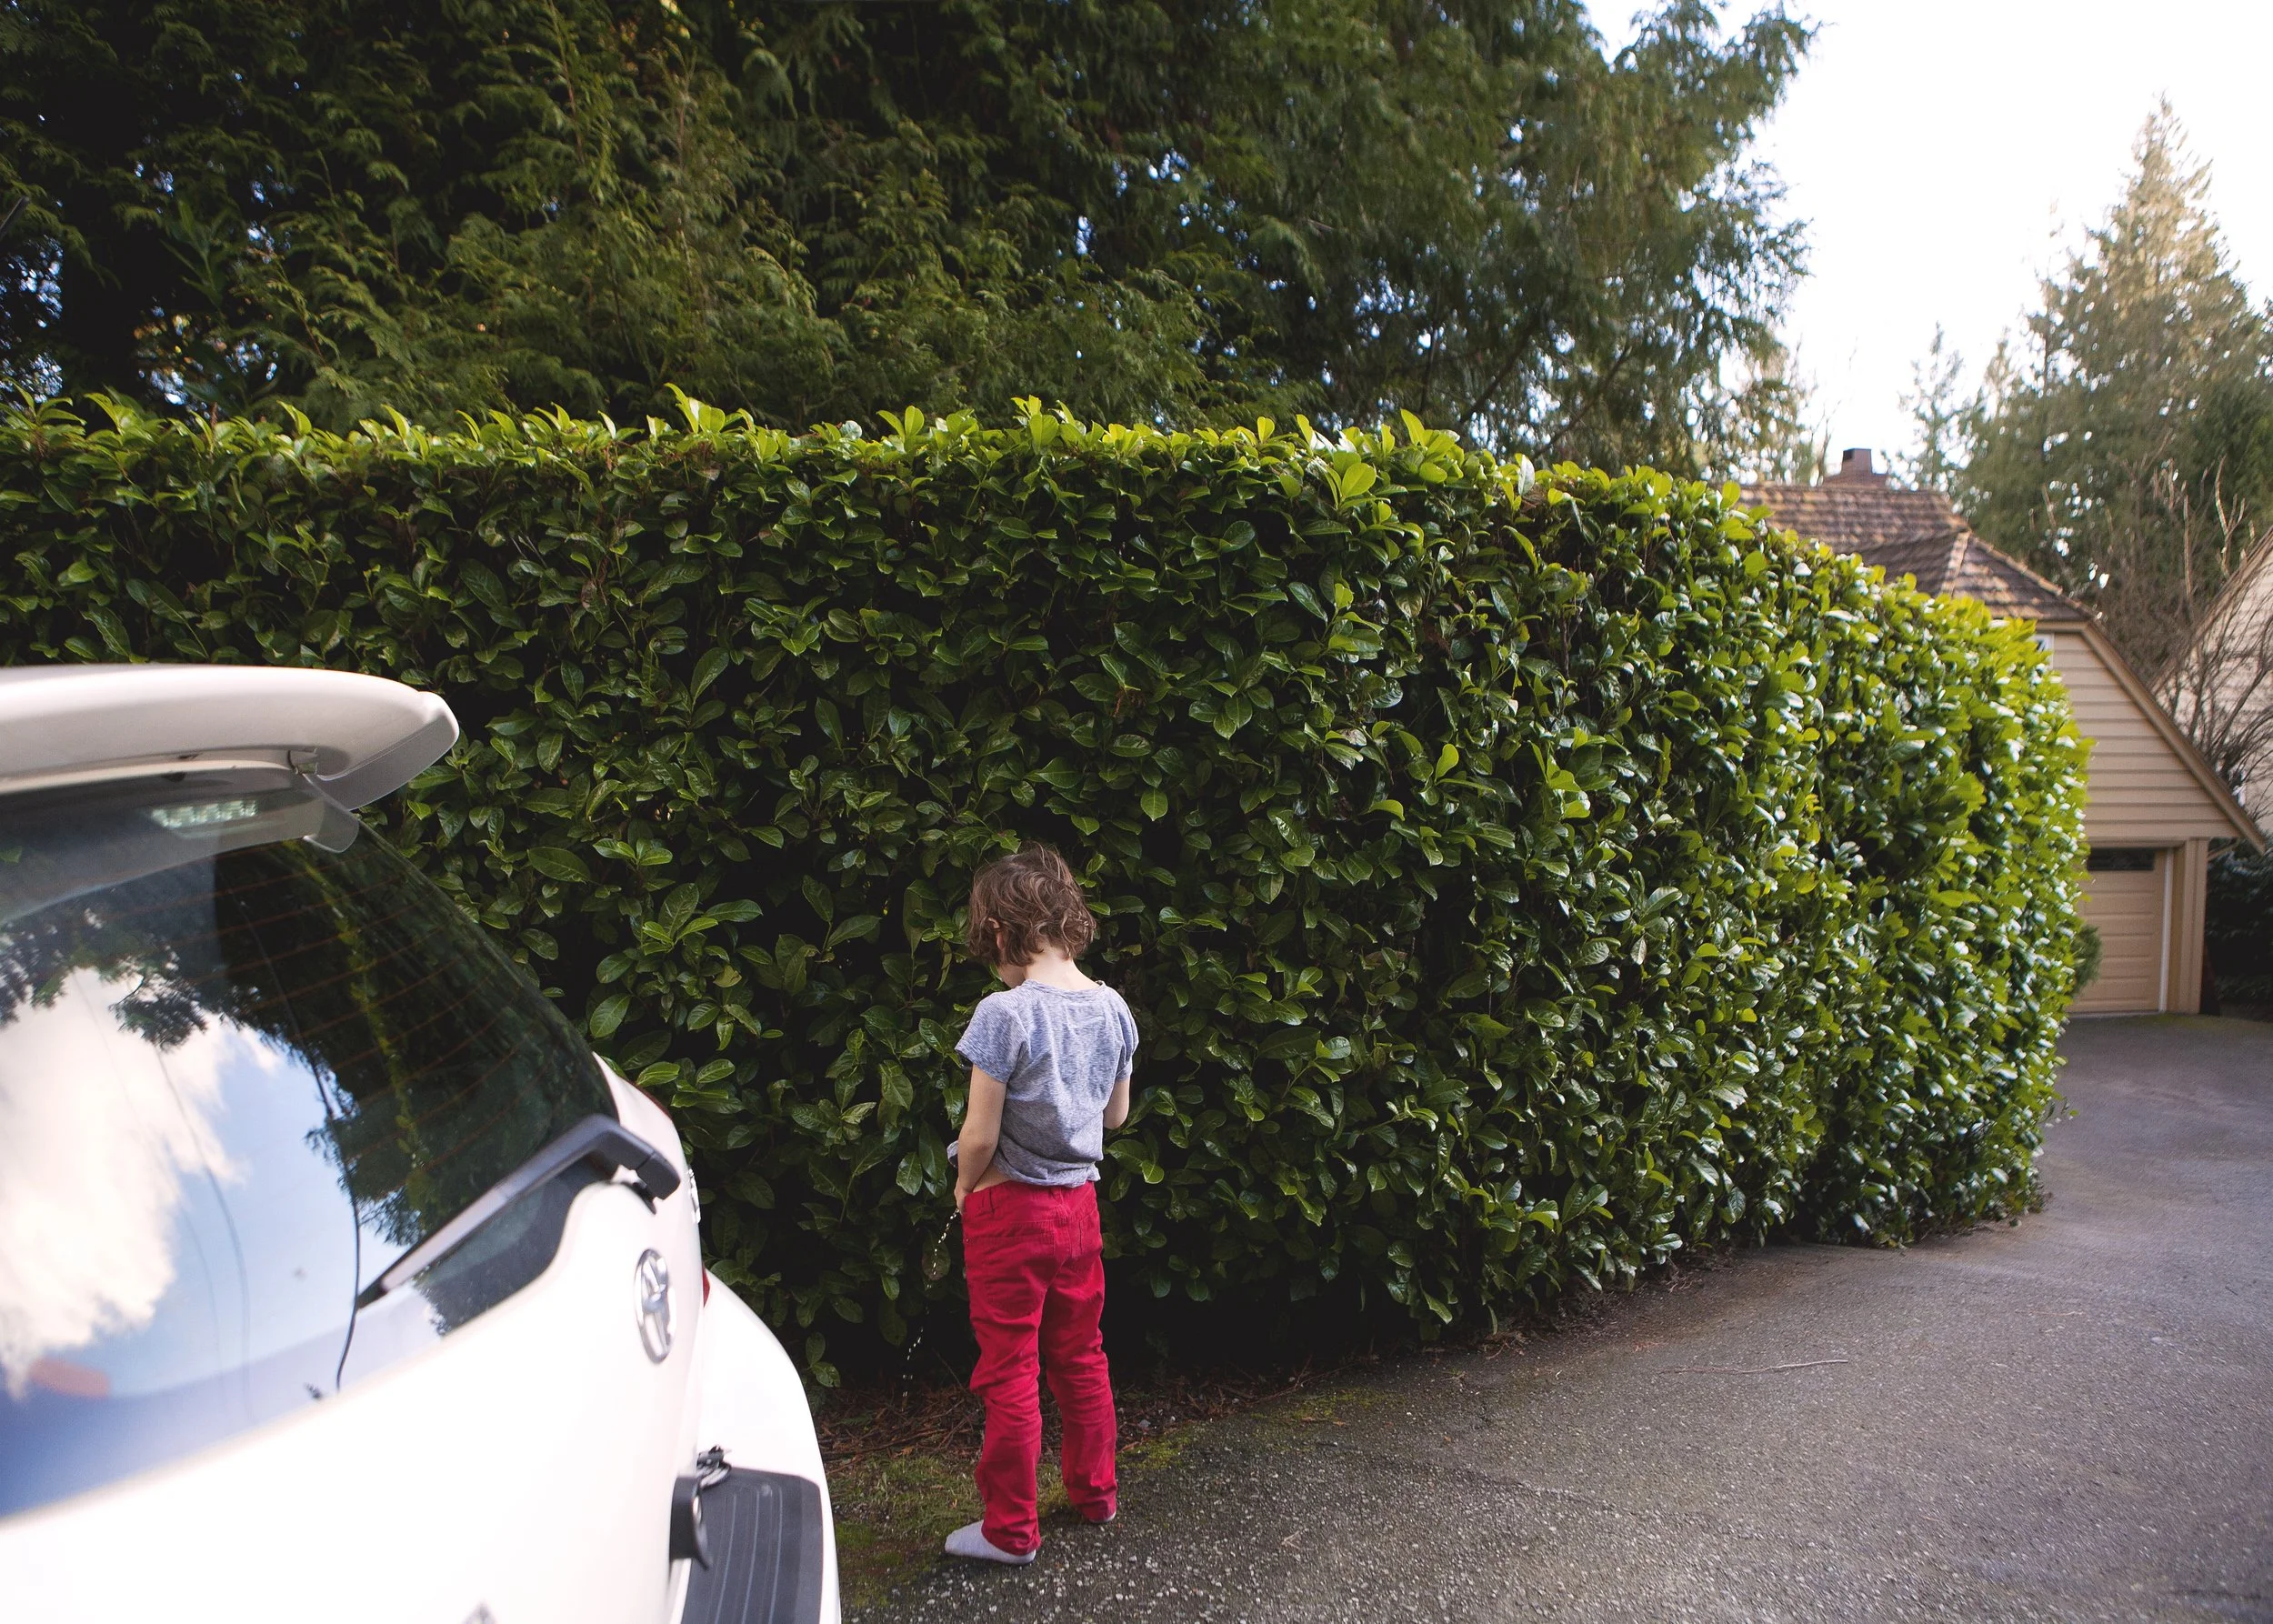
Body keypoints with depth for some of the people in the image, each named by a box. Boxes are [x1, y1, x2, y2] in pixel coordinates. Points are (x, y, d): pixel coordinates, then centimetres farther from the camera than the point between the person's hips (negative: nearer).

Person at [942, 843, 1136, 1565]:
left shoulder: (1005, 1013, -21)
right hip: (1079, 1203, 6)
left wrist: (965, 1188, 0)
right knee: (1079, 1355, 21)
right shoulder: (1111, 1009, -2)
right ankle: (1095, 1491, 35)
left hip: (1010, 1208, -6)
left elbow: (979, 1135, -18)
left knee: (1009, 1371, 5)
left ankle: (1011, 1529, 16)